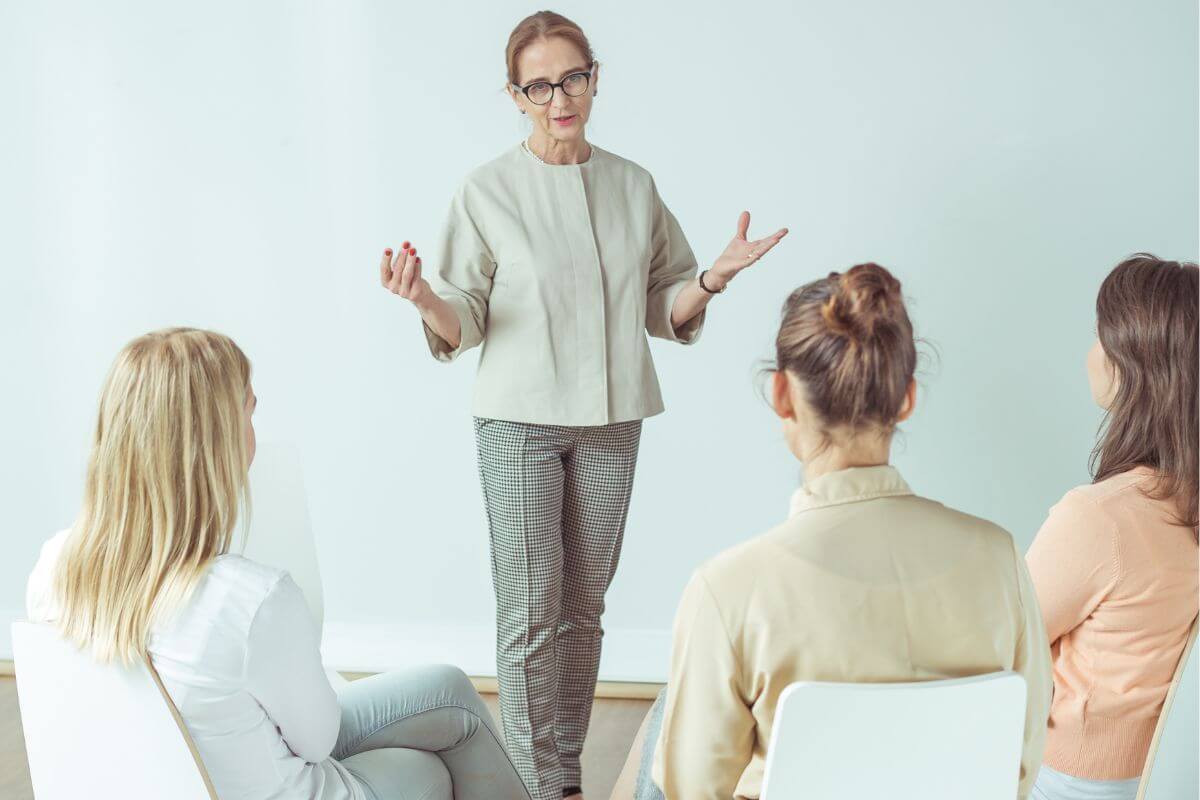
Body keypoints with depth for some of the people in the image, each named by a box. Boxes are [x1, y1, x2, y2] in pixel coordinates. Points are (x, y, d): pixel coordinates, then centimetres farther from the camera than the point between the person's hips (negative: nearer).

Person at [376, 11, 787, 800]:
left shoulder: (635, 187, 6)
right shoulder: (488, 192, -3)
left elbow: (665, 312, 10)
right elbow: (463, 327, -3)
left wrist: (715, 276, -9)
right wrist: (426, 302, -24)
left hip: (612, 422, 3)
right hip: (521, 421, -3)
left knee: (584, 608, 10)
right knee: (530, 614, -5)